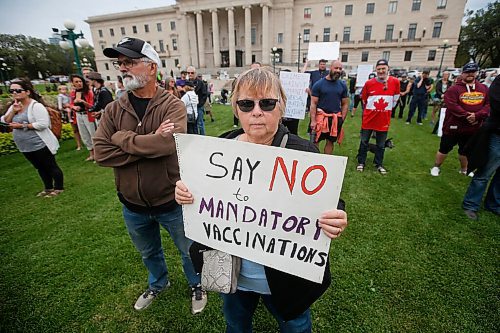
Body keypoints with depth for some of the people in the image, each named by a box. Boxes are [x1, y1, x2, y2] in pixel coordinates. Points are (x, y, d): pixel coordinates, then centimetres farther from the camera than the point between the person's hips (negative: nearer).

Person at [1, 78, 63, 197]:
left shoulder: (36, 106, -14)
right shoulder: (14, 106, 11)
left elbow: (43, 124, -22)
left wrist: (22, 126, -17)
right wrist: (13, 111, -6)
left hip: (40, 145, -9)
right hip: (25, 147, 9)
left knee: (51, 166, 1)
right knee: (40, 168, 18)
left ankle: (59, 188, 12)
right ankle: (48, 188, 29)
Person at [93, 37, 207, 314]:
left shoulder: (173, 106, -15)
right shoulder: (114, 110, -3)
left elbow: (169, 143, -33)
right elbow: (101, 153, -13)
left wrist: (122, 138, -20)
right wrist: (150, 145, -23)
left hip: (171, 202, -4)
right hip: (132, 205, 5)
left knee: (189, 251, 19)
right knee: (148, 252, 29)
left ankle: (196, 285, 49)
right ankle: (158, 284, 59)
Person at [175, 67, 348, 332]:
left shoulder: (303, 153, -19)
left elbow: (329, 207, -13)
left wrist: (335, 222, -35)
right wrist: (184, 194, -18)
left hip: (286, 279, -2)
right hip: (231, 274, 4)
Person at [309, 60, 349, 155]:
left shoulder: (343, 85, 7)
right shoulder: (319, 84, -2)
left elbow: (345, 104, 10)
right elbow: (313, 103, -5)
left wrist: (342, 119, 1)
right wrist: (313, 121, -12)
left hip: (336, 118, 3)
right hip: (321, 117, -3)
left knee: (330, 142, 10)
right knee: (315, 141, 1)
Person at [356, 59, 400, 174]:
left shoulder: (395, 82, -4)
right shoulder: (369, 83, -6)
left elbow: (396, 98, 10)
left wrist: (386, 109, 13)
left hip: (384, 119, 1)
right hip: (369, 118, -1)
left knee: (381, 144, 11)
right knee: (364, 142, 9)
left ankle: (379, 164, 26)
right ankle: (361, 162, 23)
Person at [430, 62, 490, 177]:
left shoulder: (484, 88, 7)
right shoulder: (454, 89, -9)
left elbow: (489, 105, 0)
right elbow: (452, 106, -19)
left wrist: (477, 116, -18)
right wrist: (467, 116, -20)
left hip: (472, 128, 5)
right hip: (453, 126, -4)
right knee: (444, 148, 3)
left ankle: (464, 170, 36)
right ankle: (436, 167, 18)